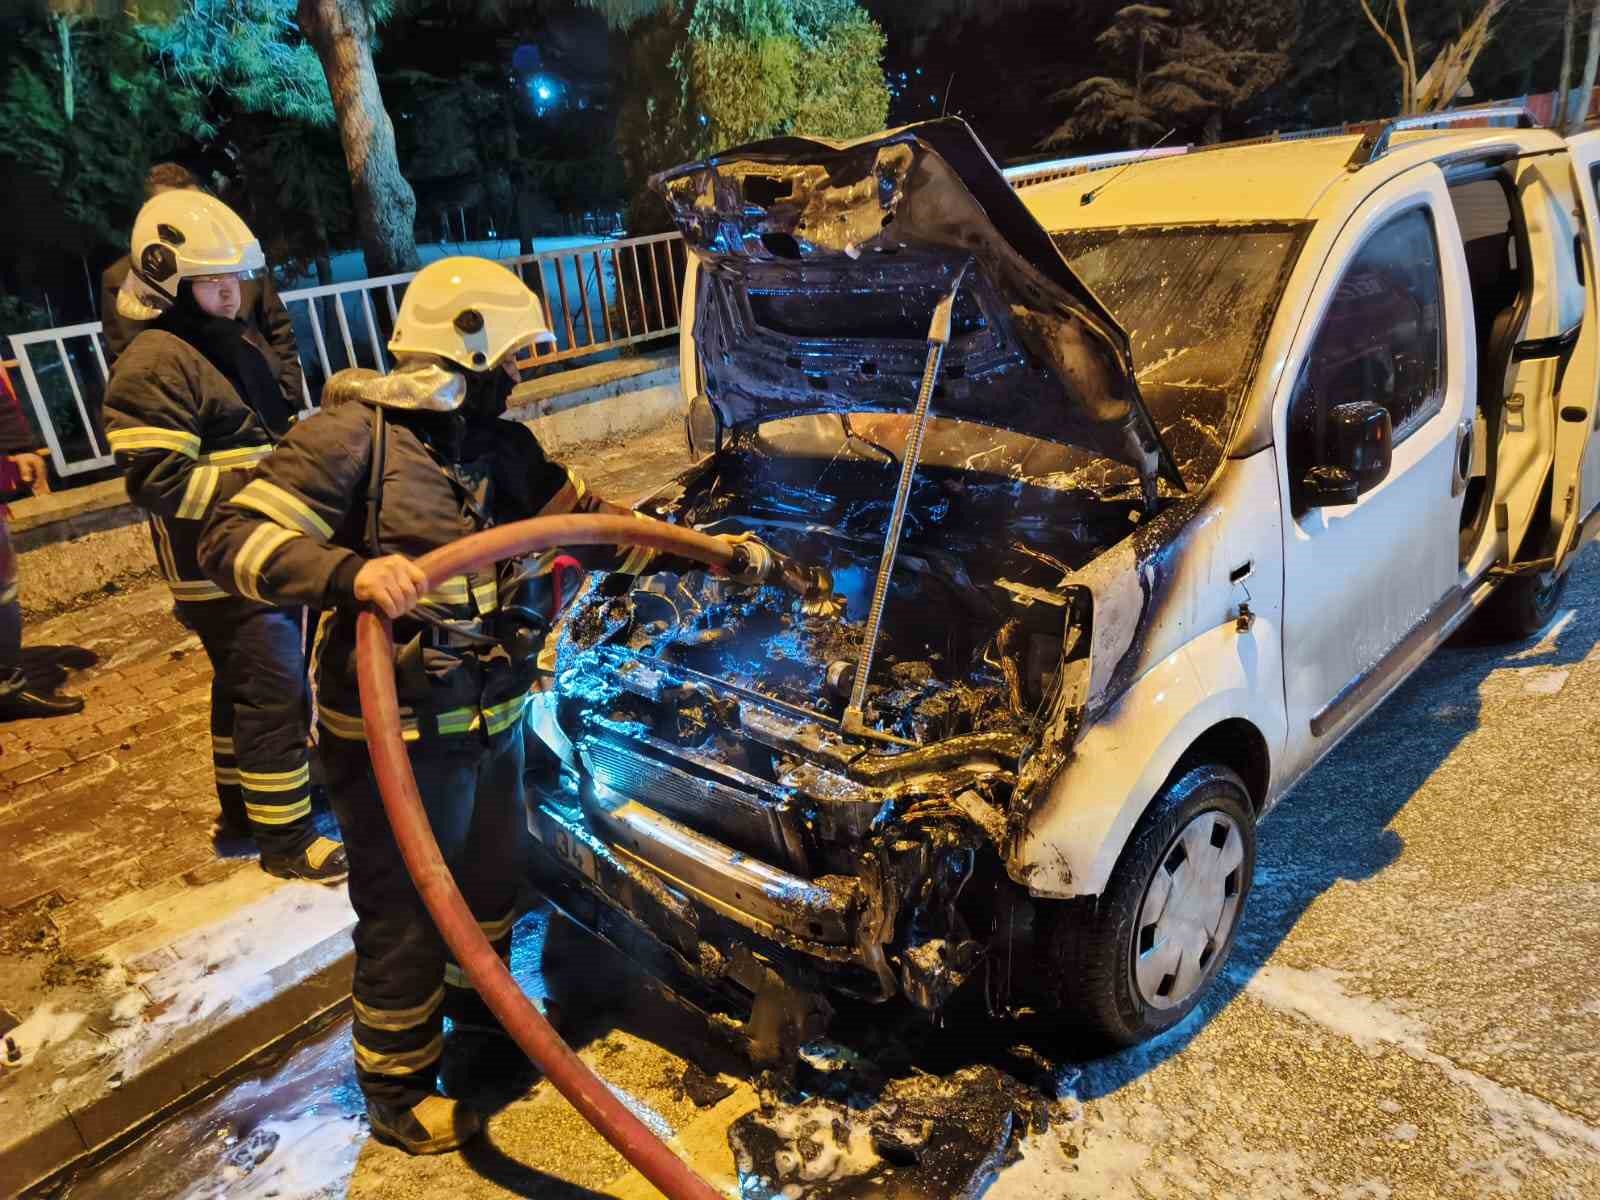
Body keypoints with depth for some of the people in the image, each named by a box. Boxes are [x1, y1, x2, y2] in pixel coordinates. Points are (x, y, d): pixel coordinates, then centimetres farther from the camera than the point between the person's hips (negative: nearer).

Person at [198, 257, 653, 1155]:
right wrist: (351, 573, -38)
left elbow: (583, 511, 15)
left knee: (495, 872, 25)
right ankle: (399, 1093, 33)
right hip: (397, 736, -7)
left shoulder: (499, 442, 5)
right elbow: (232, 539, -21)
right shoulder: (354, 433, -17)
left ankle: (478, 1003, 54)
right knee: (406, 913, 9)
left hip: (494, 718, 8)